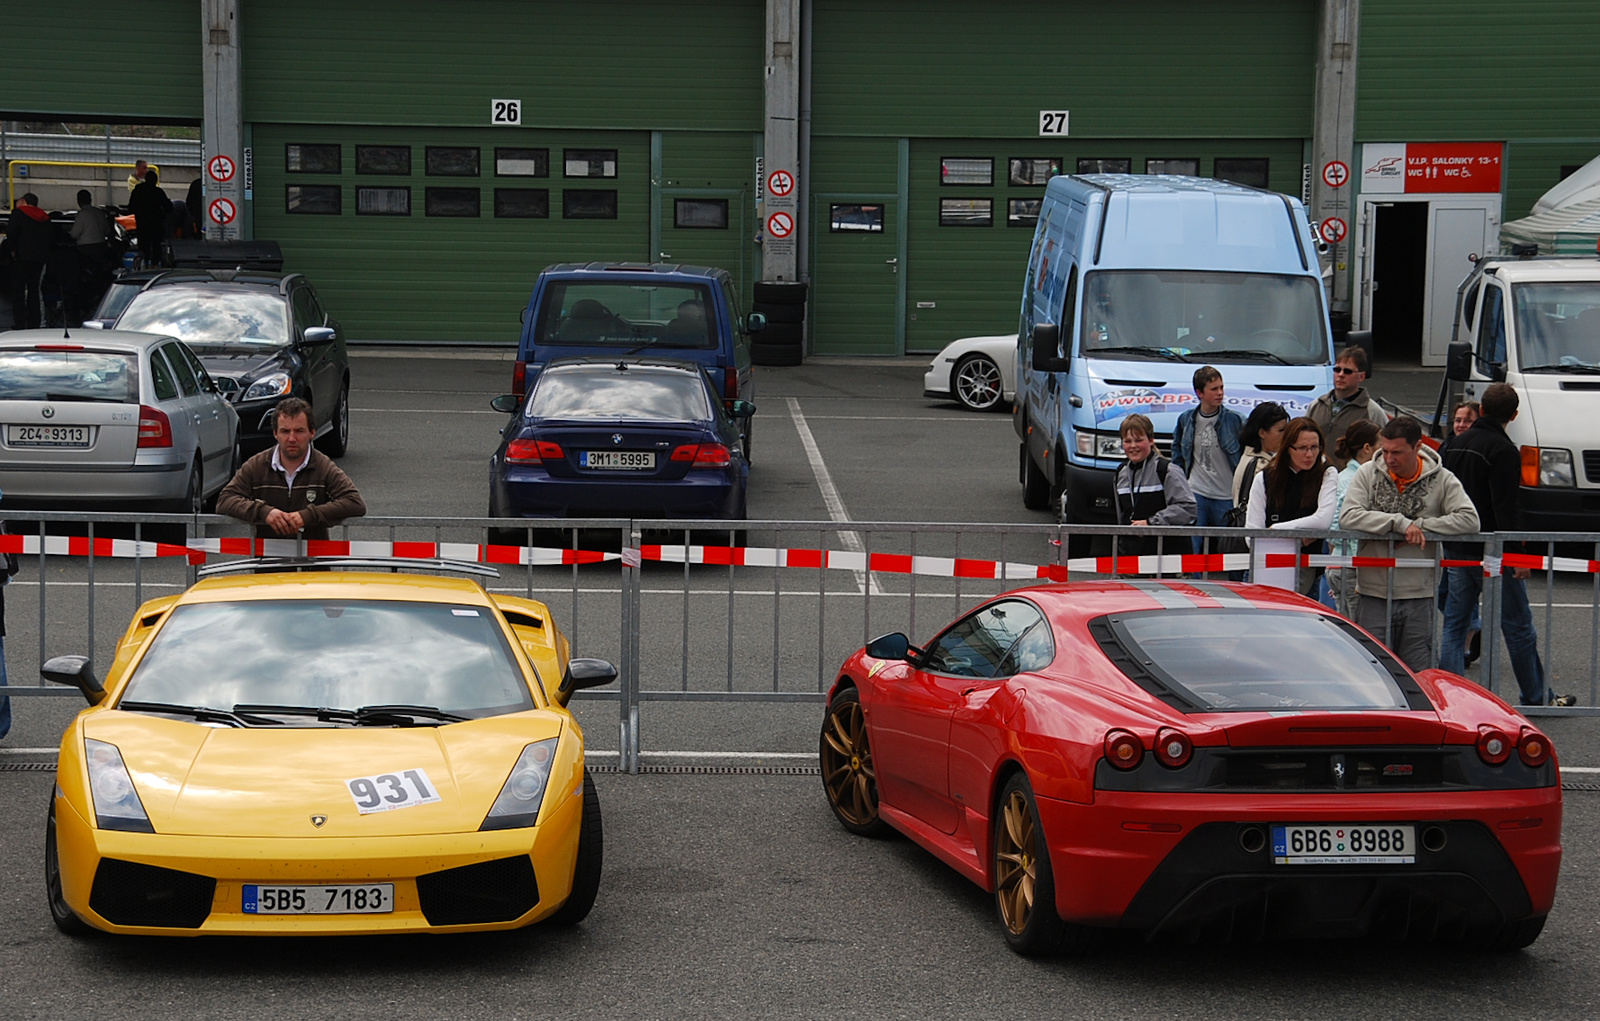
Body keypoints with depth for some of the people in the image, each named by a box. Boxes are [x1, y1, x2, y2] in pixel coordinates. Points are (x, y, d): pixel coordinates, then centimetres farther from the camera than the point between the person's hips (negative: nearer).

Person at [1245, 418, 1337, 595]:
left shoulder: (1327, 474, 4)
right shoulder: (1264, 478, 9)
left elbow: (1324, 520, -11)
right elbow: (1252, 530, 2)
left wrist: (1276, 529, -7)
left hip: (1307, 570, -2)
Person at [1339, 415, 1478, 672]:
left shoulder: (1442, 480, 2)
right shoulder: (1368, 473, 2)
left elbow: (1469, 519, -9)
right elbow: (1348, 517, -11)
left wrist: (1421, 525, -13)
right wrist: (1400, 523, -17)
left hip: (1419, 596, 0)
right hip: (1373, 595, 0)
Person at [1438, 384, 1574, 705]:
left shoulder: (1457, 443, 9)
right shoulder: (1504, 450, -15)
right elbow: (1505, 510, -20)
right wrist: (1518, 554, -18)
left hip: (1455, 549, 7)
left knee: (1454, 624, 8)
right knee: (1518, 627, 4)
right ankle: (1536, 697, 13)